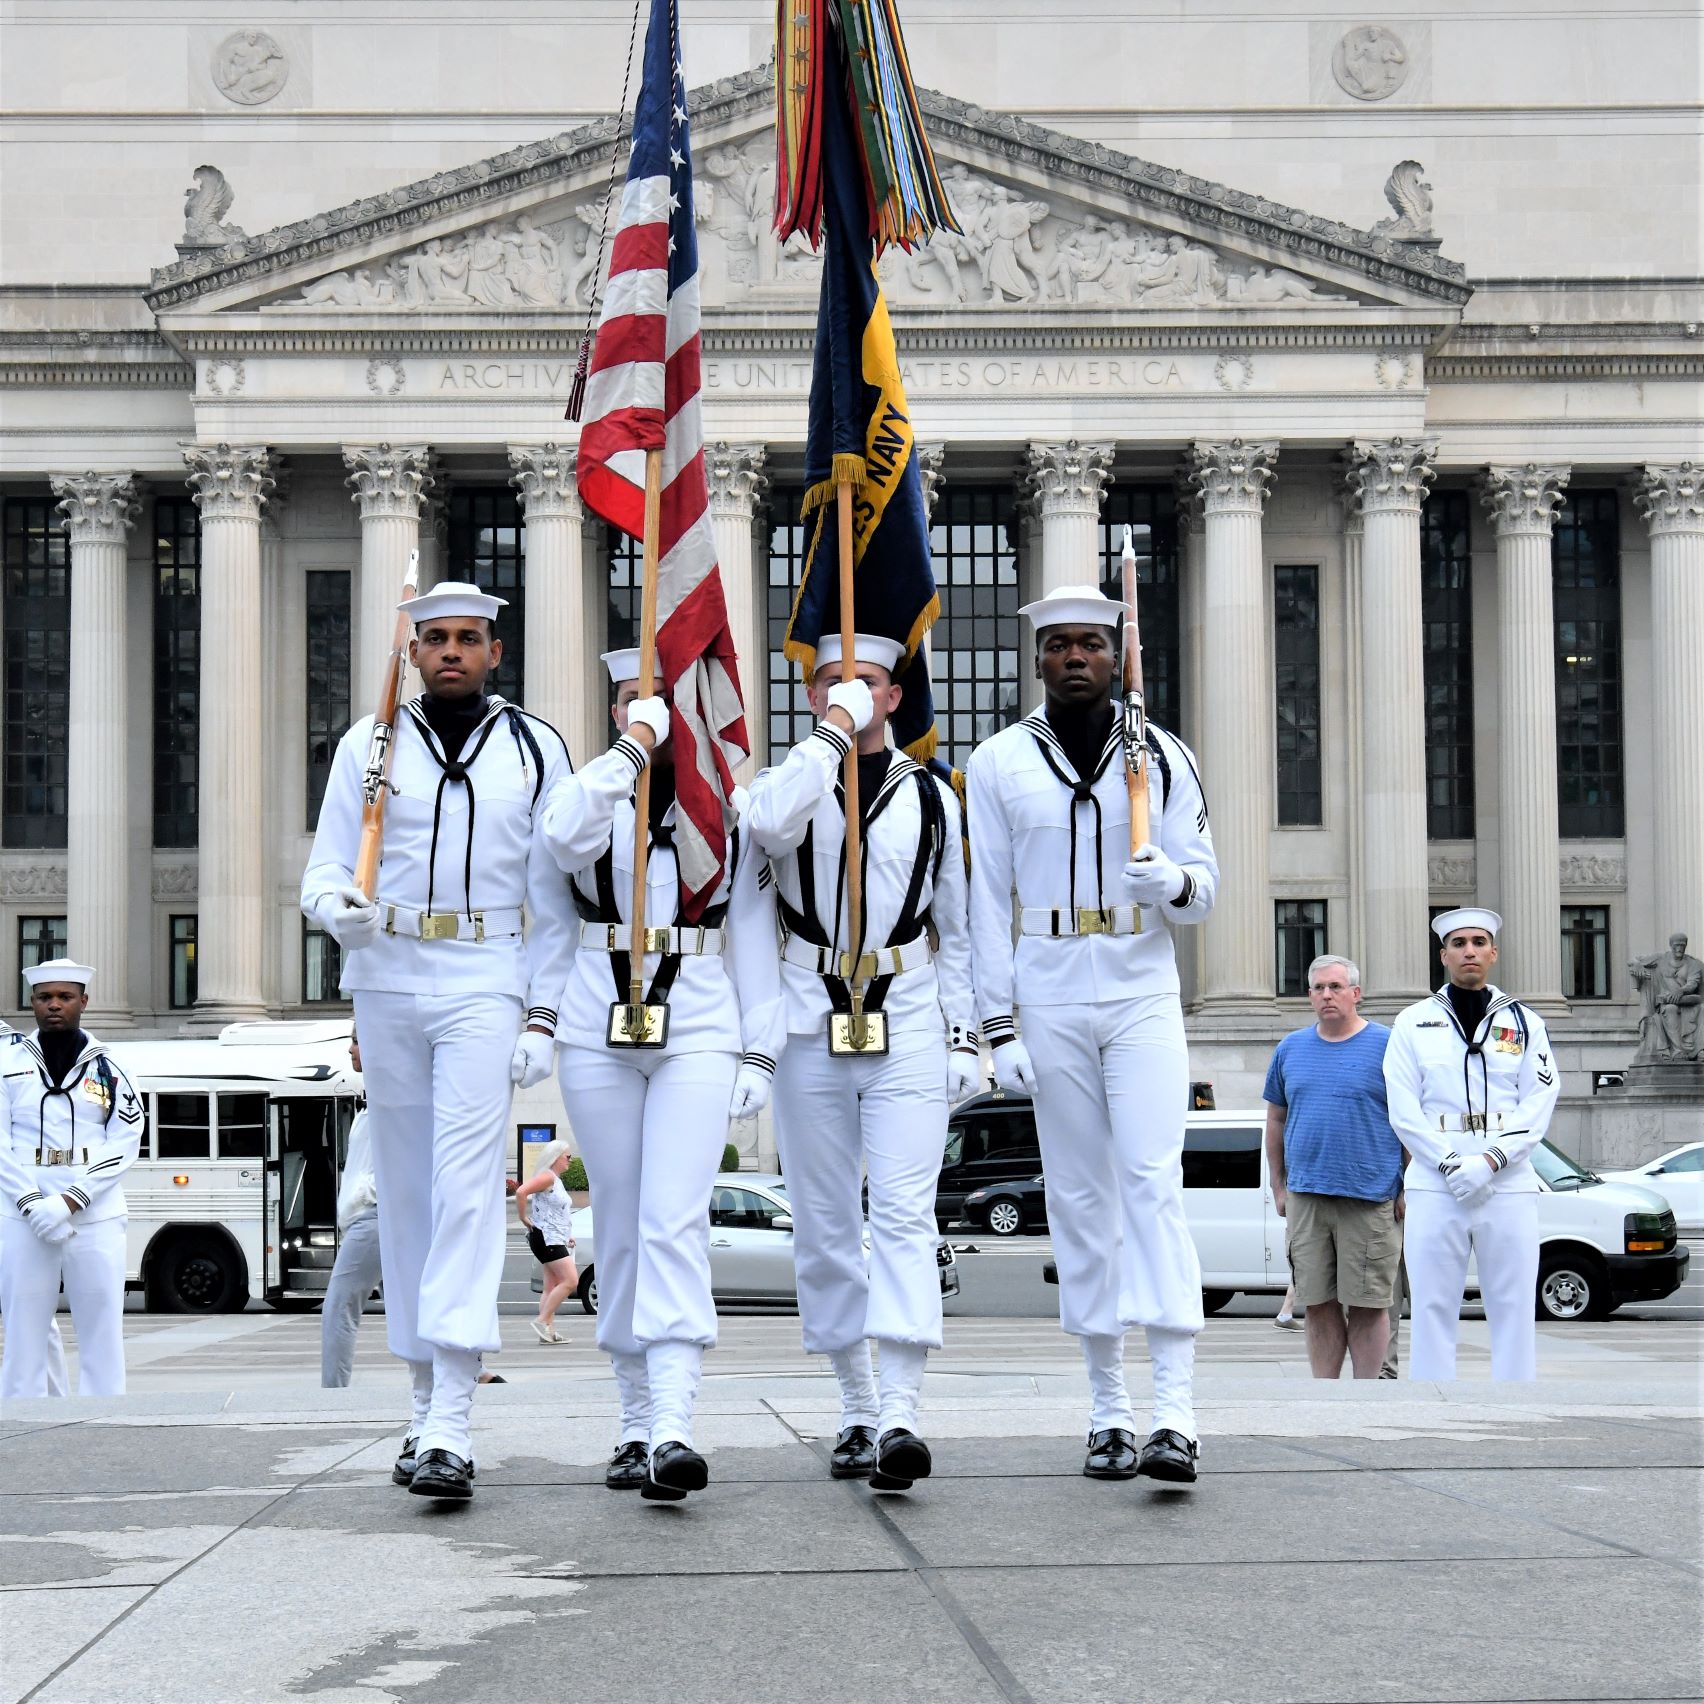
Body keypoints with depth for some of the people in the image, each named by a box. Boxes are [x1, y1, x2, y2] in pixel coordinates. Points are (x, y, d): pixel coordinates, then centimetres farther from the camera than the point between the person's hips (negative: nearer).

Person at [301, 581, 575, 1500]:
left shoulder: (536, 748, 6)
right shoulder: (368, 745, 9)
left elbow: (552, 896, 5)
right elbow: (325, 865, 6)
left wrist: (542, 1016, -2)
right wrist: (335, 906, -18)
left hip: (486, 988, -3)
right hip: (387, 984, 3)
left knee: (467, 1186, -14)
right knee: (404, 1193, 7)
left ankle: (451, 1424, -21)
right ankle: (425, 1404, 18)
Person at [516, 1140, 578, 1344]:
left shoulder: (556, 1180, 20)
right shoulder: (547, 1177, -12)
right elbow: (521, 1192, -25)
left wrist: (567, 1236, 21)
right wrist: (524, 1219, -17)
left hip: (557, 1240, 10)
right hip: (546, 1238, -10)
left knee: (552, 1287, 7)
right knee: (570, 1280, -15)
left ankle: (548, 1333, 6)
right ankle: (542, 1321, -13)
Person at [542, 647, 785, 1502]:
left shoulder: (731, 811, 8)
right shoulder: (590, 789, 7)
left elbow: (754, 935, 9)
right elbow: (565, 836, -19)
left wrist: (759, 1051, 3)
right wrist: (632, 749, -20)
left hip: (698, 1038, -2)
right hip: (598, 1038, 2)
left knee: (675, 1225, -15)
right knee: (621, 1231, 6)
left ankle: (673, 1429, -23)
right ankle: (636, 1424, 15)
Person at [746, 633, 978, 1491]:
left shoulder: (931, 796, 11)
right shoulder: (793, 778, 7)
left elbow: (954, 929, 15)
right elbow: (767, 825, -20)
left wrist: (963, 1035, 9)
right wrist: (831, 733, -15)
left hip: (907, 1031, -1)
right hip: (810, 1030, 1)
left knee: (904, 1216, -13)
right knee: (824, 1228, 5)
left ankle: (900, 1414, -20)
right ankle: (856, 1411, 16)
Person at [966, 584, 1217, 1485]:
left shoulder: (1162, 756, 5)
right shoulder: (998, 763, 5)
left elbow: (1203, 886, 6)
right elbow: (987, 901, 5)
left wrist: (1172, 882, -19)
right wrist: (999, 1027, -1)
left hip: (1143, 990, -1)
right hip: (1049, 996, 1)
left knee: (1154, 1181, -14)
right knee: (1079, 1196, 4)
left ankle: (1174, 1409, -19)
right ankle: (1108, 1411, 11)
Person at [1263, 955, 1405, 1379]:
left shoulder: (1386, 1046, 0)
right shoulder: (1290, 1049, 12)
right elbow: (1275, 1122, 19)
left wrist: (1408, 1189, -4)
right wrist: (1278, 1187, 14)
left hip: (1370, 1199, -4)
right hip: (1304, 1198, 4)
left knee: (1367, 1305, 0)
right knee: (1319, 1305, 6)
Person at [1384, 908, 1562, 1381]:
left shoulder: (1524, 1022, 10)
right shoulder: (1413, 1023, 8)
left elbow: (1538, 1104, 1)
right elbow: (1404, 1111, 2)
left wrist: (1491, 1160, -12)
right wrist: (1451, 1164, -11)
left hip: (1508, 1184, 0)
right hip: (1434, 1185, 0)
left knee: (1514, 1307, 1)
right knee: (1432, 1307, 0)